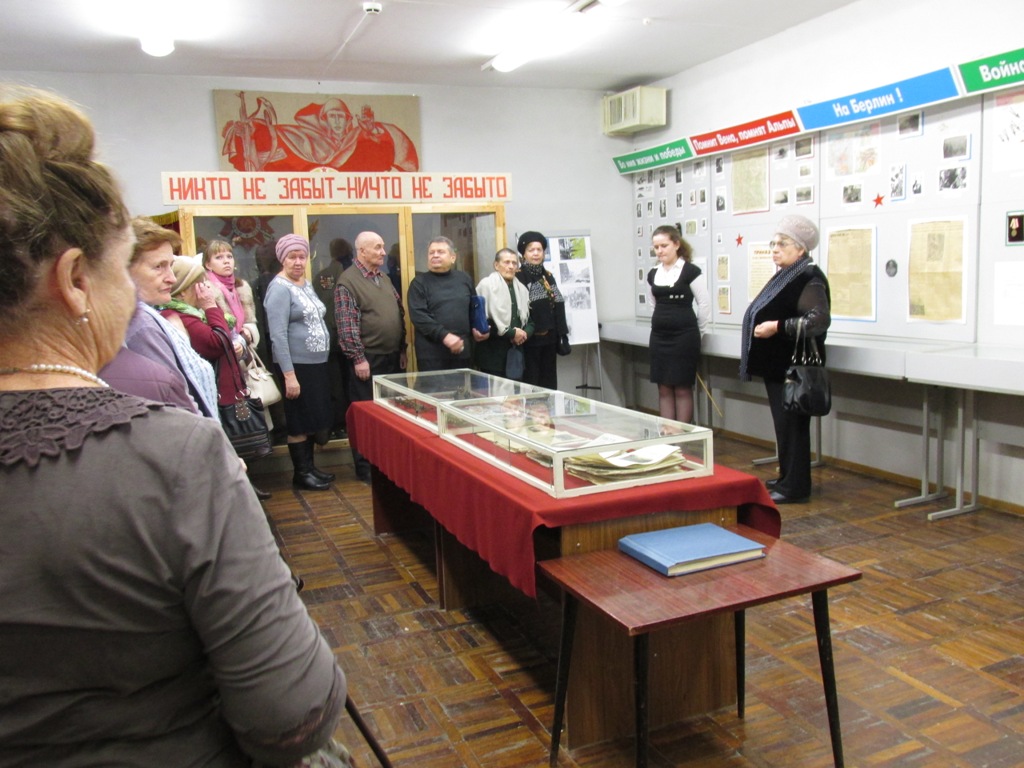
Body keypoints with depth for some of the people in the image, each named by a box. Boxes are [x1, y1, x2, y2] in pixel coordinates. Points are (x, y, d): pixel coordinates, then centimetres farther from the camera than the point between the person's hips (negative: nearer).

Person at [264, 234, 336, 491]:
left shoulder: (307, 284, 12)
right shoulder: (280, 288, -13)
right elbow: (278, 335, -19)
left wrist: (322, 360, 13)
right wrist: (289, 375, -23)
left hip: (318, 364, 8)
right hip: (297, 366, -8)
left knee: (314, 419, 15)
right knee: (300, 422, 2)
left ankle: (310, 466, 27)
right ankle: (301, 473, 14)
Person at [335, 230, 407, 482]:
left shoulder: (384, 278, 15)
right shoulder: (348, 281, -10)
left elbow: (400, 313, 19)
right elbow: (347, 324, -15)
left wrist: (402, 349, 15)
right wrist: (358, 358, -18)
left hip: (392, 357, 8)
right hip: (368, 360, -7)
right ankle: (365, 468, 11)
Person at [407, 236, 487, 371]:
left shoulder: (464, 279, 14)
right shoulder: (420, 282, 1)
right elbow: (418, 316, -11)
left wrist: (476, 328, 4)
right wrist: (444, 336, -21)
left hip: (462, 350, 4)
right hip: (431, 354, -4)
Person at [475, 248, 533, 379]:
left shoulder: (522, 289, 16)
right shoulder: (486, 285, -5)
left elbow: (530, 320, 21)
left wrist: (525, 333, -2)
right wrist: (511, 333, -12)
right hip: (493, 354, -6)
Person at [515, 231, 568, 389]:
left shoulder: (548, 276, 13)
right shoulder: (518, 277, -6)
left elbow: (559, 308, 12)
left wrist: (562, 335, 6)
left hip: (549, 337, 6)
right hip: (530, 338, -6)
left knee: (549, 381, 11)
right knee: (530, 381, -1)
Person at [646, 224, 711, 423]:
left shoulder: (690, 271, -8)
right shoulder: (653, 275, 9)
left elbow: (705, 305, -4)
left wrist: (698, 333, 3)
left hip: (684, 337, -6)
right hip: (659, 336, 6)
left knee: (683, 389, 1)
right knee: (664, 389, 8)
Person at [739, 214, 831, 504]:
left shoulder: (810, 280, -15)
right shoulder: (783, 277, 14)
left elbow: (820, 320, -28)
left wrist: (777, 326, -28)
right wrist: (763, 326, 12)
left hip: (795, 368, -10)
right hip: (777, 365, 10)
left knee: (792, 424, -4)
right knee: (783, 422, 15)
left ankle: (795, 487, 4)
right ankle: (787, 477, 25)